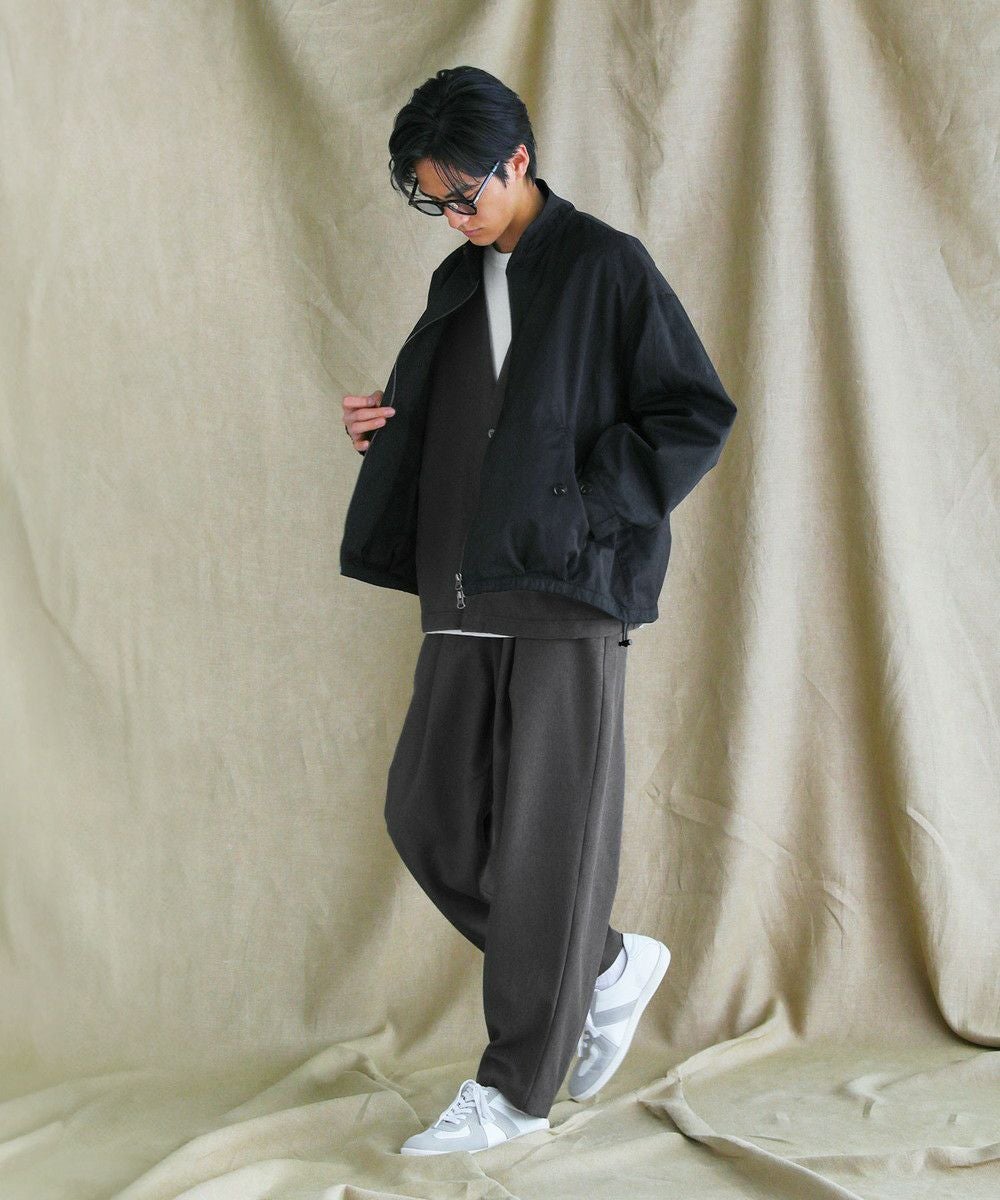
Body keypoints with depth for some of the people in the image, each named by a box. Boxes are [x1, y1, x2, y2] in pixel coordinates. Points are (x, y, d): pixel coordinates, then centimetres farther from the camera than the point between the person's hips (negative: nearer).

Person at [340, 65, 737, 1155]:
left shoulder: (605, 267, -3)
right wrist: (388, 429, 5)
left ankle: (518, 1087, 9)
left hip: (566, 596, -7)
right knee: (428, 817, 5)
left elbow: (697, 415, -7)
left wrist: (581, 511, -15)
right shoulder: (457, 284, 17)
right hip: (465, 599, 7)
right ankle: (609, 965, 24)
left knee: (546, 839, -3)